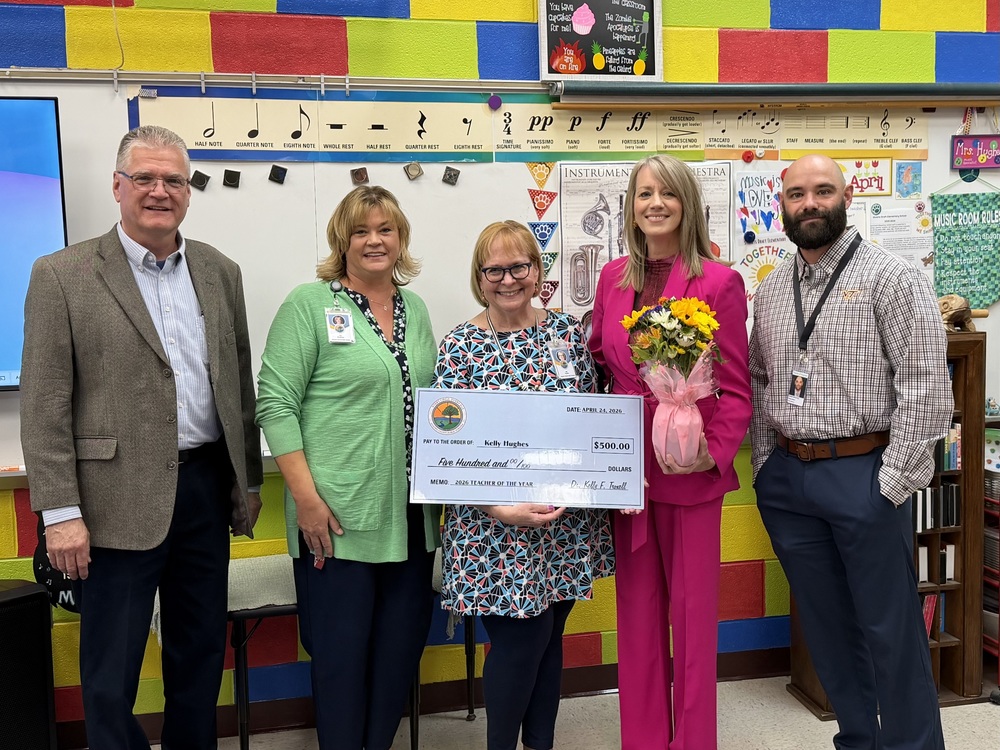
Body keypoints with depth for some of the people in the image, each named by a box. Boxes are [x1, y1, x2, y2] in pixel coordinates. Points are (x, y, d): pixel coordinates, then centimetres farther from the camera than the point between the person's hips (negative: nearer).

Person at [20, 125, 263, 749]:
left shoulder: (220, 271, 8)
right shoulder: (62, 275, -5)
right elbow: (44, 407, -8)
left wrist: (249, 480, 13)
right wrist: (61, 512, -11)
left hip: (207, 488, 5)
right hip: (119, 501, -4)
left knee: (202, 654, 17)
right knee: (111, 675, 8)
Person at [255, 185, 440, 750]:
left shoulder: (416, 309, 13)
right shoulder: (310, 304, -5)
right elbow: (276, 403, -10)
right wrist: (306, 497, -16)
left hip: (411, 514, 6)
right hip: (338, 515, -6)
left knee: (403, 644, 13)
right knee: (342, 649, 3)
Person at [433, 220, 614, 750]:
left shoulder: (567, 330, 4)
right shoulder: (459, 347, -7)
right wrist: (501, 509, -21)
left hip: (569, 520, 4)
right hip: (498, 524, -4)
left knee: (549, 637, 15)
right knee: (520, 641, 1)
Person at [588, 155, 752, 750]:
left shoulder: (719, 282, -8)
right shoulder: (613, 278, 7)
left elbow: (736, 388, -7)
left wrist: (715, 451, -20)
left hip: (691, 470, -4)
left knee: (692, 609, 8)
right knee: (638, 606, 14)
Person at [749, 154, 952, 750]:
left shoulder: (890, 276, -7)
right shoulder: (772, 289, 10)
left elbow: (925, 388, -12)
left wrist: (891, 483, -14)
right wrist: (765, 464, 9)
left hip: (864, 474, -5)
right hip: (787, 478, 6)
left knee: (891, 629, 5)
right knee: (826, 622, 16)